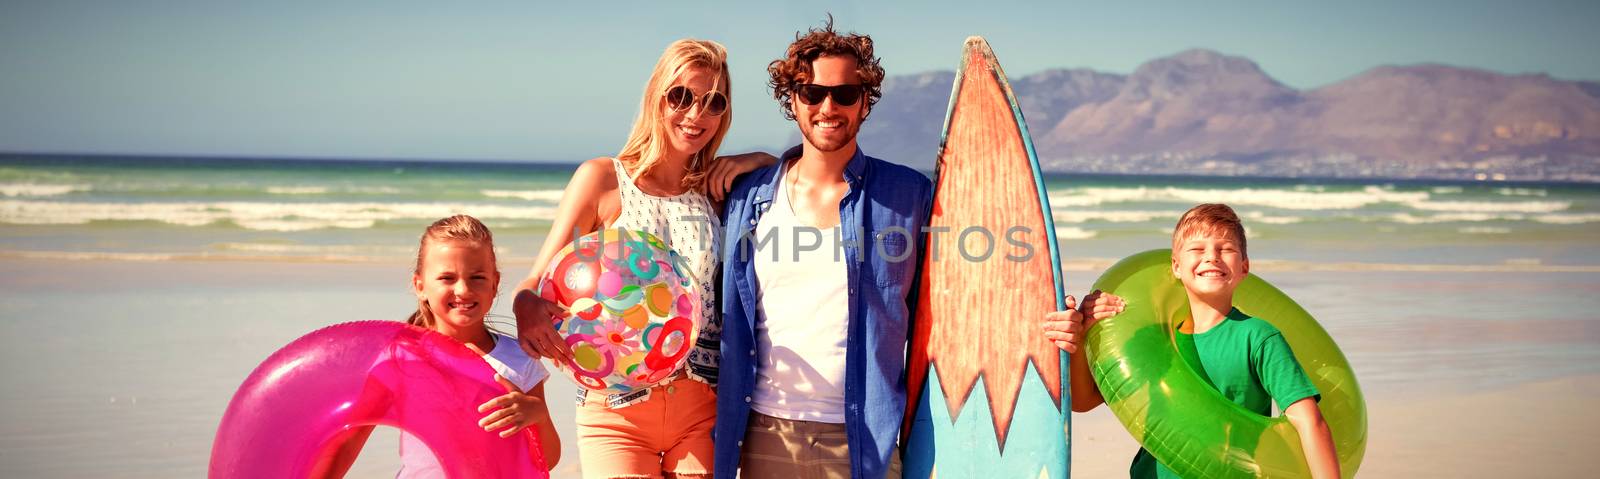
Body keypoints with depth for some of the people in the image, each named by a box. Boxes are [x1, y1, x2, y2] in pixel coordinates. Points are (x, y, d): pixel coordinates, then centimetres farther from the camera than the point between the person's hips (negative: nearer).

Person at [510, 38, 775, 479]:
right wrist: (528, 309, -26)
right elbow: (535, 285, -3)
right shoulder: (603, 179, -1)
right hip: (618, 406, -2)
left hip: (703, 408, 3)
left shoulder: (718, 187, 8)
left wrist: (751, 162, -2)